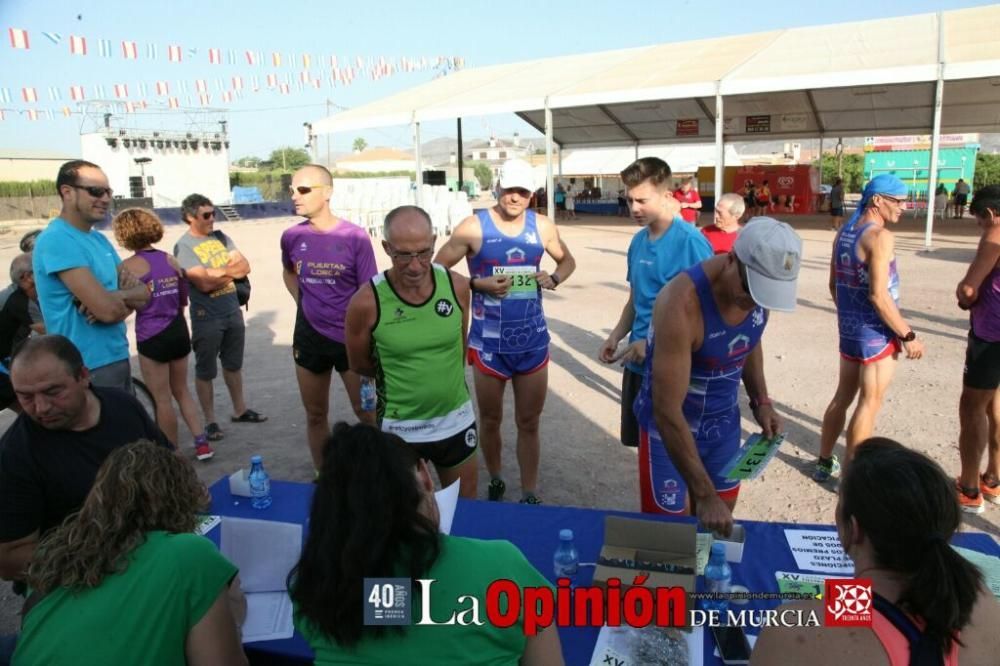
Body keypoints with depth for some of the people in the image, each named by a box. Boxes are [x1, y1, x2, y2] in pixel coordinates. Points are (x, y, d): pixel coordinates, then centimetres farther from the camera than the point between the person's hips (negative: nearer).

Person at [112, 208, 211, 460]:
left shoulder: (129, 266, -11)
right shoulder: (171, 260, 6)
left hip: (152, 337, -6)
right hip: (179, 331, 6)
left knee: (163, 400, 8)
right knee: (182, 391, 21)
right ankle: (202, 443, 16)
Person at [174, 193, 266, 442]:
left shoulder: (221, 237, 6)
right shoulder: (184, 247, -12)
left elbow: (245, 267, -1)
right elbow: (205, 284, -21)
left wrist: (219, 272, -15)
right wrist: (231, 272, -8)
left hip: (233, 312, 6)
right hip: (206, 318, -6)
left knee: (234, 365, 18)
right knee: (205, 372, 6)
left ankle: (240, 410, 32)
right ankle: (210, 421, 17)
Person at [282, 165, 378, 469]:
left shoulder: (355, 237, -13)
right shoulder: (292, 236, -2)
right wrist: (302, 303, 6)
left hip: (351, 337, -3)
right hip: (309, 338, 4)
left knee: (367, 413, 6)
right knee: (315, 415, 15)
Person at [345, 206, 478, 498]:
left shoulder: (457, 286, -11)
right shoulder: (367, 302, -19)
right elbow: (360, 365, -2)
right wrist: (401, 378, 6)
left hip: (457, 420, 3)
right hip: (400, 428, -2)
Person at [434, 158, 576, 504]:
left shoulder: (542, 226, 1)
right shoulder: (474, 226, -9)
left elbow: (567, 261, 17)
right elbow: (438, 269, -7)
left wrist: (554, 278, -4)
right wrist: (478, 284, -20)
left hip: (533, 341, 2)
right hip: (488, 343, -2)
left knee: (529, 423, 11)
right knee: (490, 420, 15)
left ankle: (529, 495, 25)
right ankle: (495, 481, 39)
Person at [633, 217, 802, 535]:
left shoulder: (760, 286, -12)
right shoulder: (682, 304, -33)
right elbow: (667, 412, -33)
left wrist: (761, 401, -2)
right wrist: (704, 494, -32)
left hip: (723, 423, 6)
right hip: (671, 426, -6)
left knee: (718, 526, 16)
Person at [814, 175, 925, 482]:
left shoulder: (843, 234, 7)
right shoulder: (880, 236, -19)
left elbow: (834, 285, 14)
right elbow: (878, 295, -23)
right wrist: (908, 335, -16)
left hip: (849, 328, 8)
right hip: (876, 332, -8)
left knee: (843, 396, 18)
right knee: (869, 405, 2)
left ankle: (824, 463, 27)